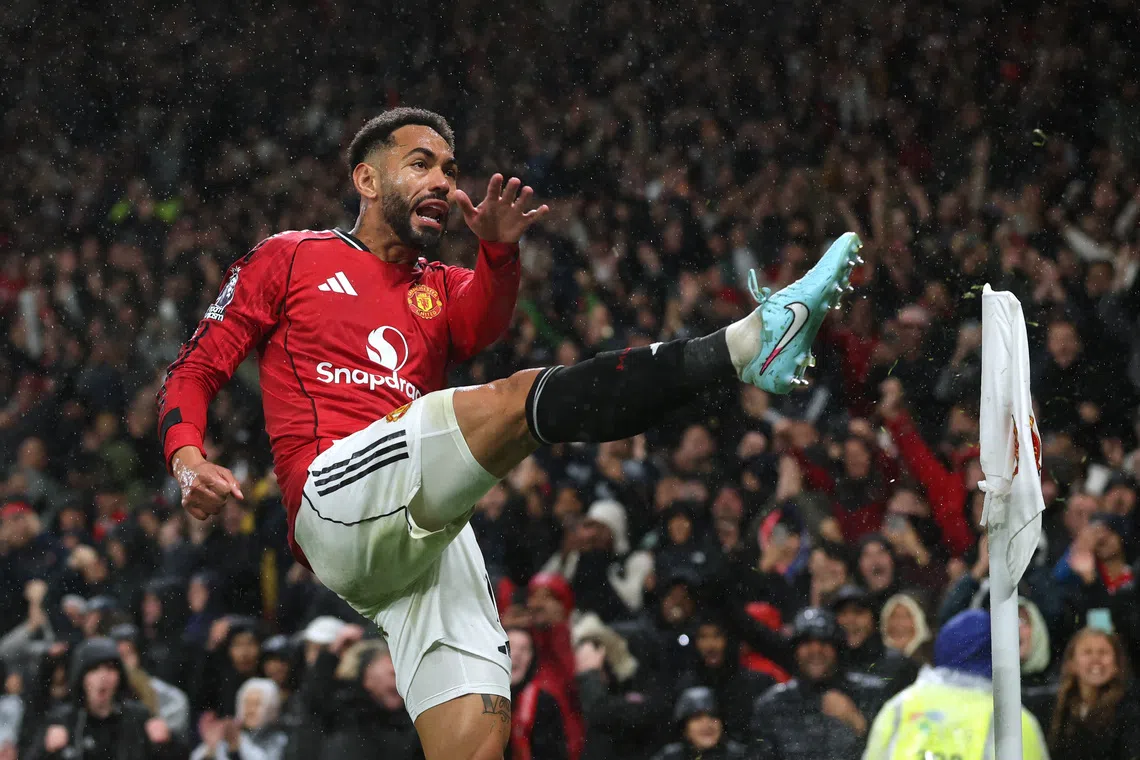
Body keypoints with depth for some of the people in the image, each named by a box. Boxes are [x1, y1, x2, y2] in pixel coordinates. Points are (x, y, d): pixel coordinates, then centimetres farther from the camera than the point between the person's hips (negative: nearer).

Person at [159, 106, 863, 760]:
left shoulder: (441, 289, 28)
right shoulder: (289, 259, 18)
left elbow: (483, 324, 3)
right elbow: (196, 371, 15)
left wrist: (499, 250, -19)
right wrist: (187, 460, -6)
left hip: (430, 536, 6)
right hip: (336, 495, -6)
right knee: (519, 399, -24)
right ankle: (749, 340, -34)